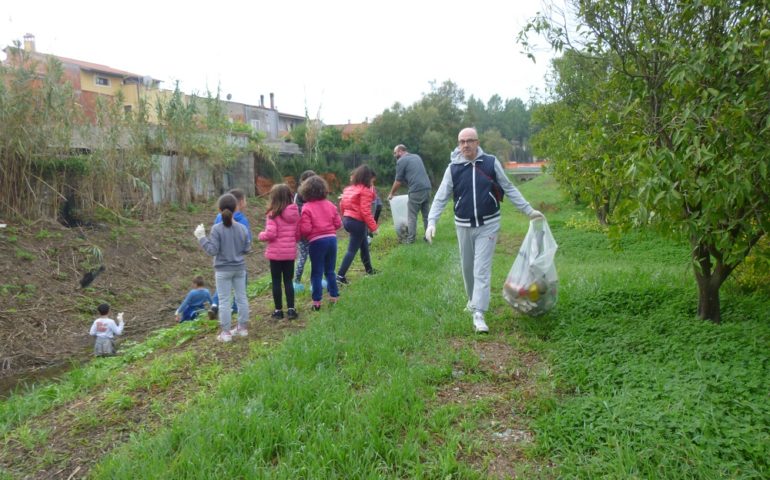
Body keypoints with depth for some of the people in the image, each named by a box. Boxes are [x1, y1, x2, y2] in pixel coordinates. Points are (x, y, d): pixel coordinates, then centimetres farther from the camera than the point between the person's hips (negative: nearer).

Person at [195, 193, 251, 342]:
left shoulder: (217, 229, -14)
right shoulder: (242, 228, -4)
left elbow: (212, 250, -15)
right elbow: (247, 249, 1)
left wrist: (201, 238, -7)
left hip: (223, 270, -3)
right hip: (240, 268, 3)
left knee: (224, 301, 3)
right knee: (241, 298, 13)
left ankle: (226, 332, 7)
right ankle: (242, 328, 22)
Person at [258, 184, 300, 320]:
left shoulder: (273, 214, -14)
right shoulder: (295, 213, 2)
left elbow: (270, 234, -17)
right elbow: (298, 234, 6)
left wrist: (261, 235, 2)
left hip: (276, 252, -4)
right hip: (290, 252, 4)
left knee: (276, 282, 7)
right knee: (288, 281, 12)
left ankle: (278, 310, 13)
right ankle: (291, 309, 10)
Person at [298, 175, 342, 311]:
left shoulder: (306, 208, -11)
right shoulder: (330, 205, 3)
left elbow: (305, 229, -16)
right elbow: (338, 223, 4)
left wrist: (299, 234, 6)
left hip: (316, 242, -4)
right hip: (331, 239, 4)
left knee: (317, 272, 4)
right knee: (330, 270, 18)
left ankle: (317, 302, 5)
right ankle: (334, 296, 24)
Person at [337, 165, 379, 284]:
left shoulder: (349, 188, 9)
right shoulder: (365, 191, -14)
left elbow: (342, 204, 13)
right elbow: (365, 211, -19)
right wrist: (373, 227, -14)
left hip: (347, 219, 8)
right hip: (357, 222, -8)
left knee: (364, 245, 23)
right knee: (352, 250, -3)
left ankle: (369, 270, 36)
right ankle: (340, 276, -8)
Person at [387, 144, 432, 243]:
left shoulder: (401, 161, 1)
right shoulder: (417, 157, 22)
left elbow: (398, 182, 3)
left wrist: (391, 194, 16)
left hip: (416, 190, -7)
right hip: (427, 188, 7)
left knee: (412, 216, 2)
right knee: (426, 215, 14)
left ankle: (410, 239, 5)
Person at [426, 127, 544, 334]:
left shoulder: (491, 163, -6)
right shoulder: (453, 168, -4)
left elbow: (509, 189, 4)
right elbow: (441, 197, -3)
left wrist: (529, 210, 4)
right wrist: (431, 221, -15)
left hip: (488, 225, -2)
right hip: (464, 226, 2)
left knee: (482, 269, -7)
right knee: (467, 267, 15)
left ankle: (478, 314, -6)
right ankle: (473, 299, 40)